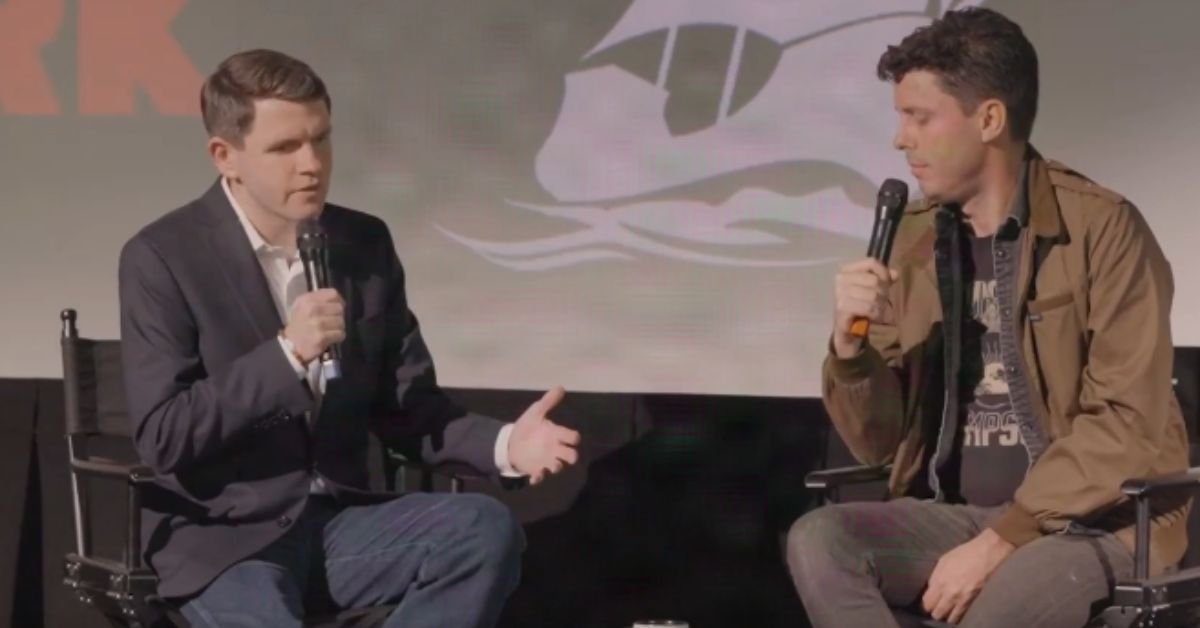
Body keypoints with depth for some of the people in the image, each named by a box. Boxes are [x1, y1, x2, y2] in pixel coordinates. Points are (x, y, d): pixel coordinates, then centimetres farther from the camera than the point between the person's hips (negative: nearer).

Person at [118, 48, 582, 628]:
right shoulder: (162, 258, -9)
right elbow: (162, 439, -14)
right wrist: (287, 354, -23)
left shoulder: (365, 243, 6)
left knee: (486, 529, -21)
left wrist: (503, 444, -9)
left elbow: (405, 406, 11)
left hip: (338, 522, 5)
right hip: (222, 540, -5)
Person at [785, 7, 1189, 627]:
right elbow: (877, 442, 10)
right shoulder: (914, 240, 8)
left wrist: (1000, 541, -20)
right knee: (818, 540, -24)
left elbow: (1126, 426, -13)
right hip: (954, 515, 5)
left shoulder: (1102, 229, -8)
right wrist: (850, 345, -10)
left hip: (1092, 520, -5)